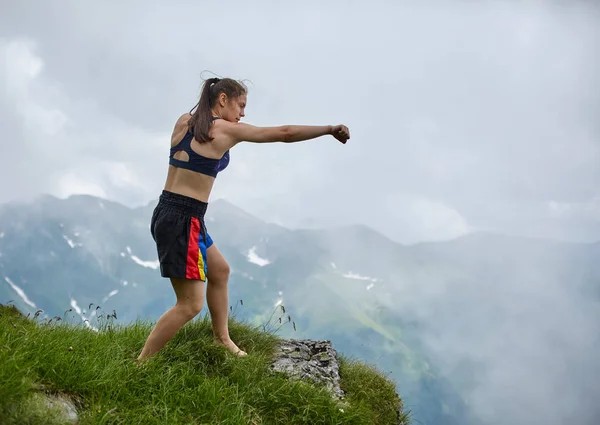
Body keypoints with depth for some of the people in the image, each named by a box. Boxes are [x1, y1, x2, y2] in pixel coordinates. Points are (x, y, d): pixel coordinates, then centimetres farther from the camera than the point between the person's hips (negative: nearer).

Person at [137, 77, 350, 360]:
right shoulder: (226, 131, -9)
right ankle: (140, 364, -2)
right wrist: (331, 129, 4)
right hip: (182, 219, -9)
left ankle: (222, 340, 35)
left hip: (168, 213, 9)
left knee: (219, 270, 25)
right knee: (191, 304, -4)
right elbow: (285, 133, -6)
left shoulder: (184, 122, 9)